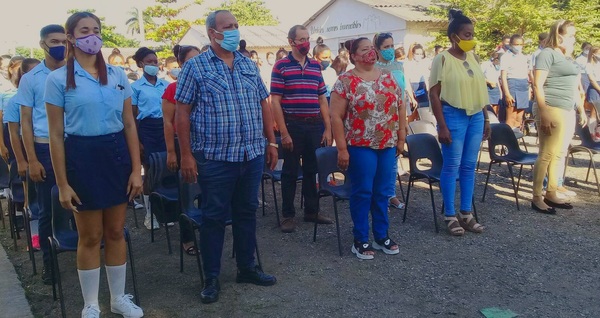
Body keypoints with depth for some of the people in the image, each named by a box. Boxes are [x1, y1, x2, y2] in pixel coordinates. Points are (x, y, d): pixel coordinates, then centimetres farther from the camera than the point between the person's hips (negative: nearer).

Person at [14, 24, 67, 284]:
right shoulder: (30, 79, 2)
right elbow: (26, 121, 2)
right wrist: (32, 160, -5)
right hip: (45, 149, -1)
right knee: (47, 209, 7)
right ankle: (48, 261, 19)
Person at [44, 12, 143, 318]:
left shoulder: (117, 74, 7)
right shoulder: (58, 79, -3)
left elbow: (129, 124, 6)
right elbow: (56, 134, -4)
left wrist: (136, 169, 1)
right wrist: (62, 183, -7)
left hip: (116, 154, 3)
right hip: (81, 157, -3)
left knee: (116, 232, 11)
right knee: (90, 237, 6)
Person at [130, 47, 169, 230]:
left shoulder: (166, 85, 9)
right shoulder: (136, 87, 0)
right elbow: (133, 116, -1)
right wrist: (136, 141, -6)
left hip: (164, 127, 3)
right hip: (147, 128, -3)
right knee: (149, 170, 3)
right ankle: (149, 213, 15)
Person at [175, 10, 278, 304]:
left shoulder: (248, 65, 11)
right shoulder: (195, 66, -4)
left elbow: (263, 104, 14)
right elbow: (182, 112, -6)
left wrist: (271, 142, 10)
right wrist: (186, 155, -10)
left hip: (252, 155, 5)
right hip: (215, 158, -4)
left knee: (246, 213, 15)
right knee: (214, 217, 5)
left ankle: (247, 268, 30)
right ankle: (211, 278, 20)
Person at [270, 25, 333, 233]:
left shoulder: (316, 66, 10)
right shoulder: (281, 66, -3)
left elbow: (322, 100, 11)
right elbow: (275, 101, -7)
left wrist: (328, 129, 6)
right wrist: (283, 132, -13)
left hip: (315, 126, 4)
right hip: (293, 125, -4)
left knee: (312, 170, 12)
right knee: (290, 171, 5)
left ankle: (311, 211, 26)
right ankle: (288, 215, 16)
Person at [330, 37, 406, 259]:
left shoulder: (388, 77, 9)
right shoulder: (345, 81, -7)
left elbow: (400, 108, 13)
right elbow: (336, 116, -10)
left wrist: (401, 138, 9)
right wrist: (342, 149, -14)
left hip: (387, 145, 5)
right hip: (360, 146, -5)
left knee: (383, 192, 11)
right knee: (362, 192, 2)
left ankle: (382, 236, 26)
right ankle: (360, 240, 15)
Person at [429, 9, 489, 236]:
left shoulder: (472, 57, 10)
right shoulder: (442, 59, -9)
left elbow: (479, 89, 15)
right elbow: (434, 94, -11)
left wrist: (486, 119, 14)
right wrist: (442, 126, -16)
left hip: (476, 117, 6)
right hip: (454, 116, -6)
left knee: (469, 166, 10)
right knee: (451, 166, 0)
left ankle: (466, 213, 20)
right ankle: (450, 216, 10)